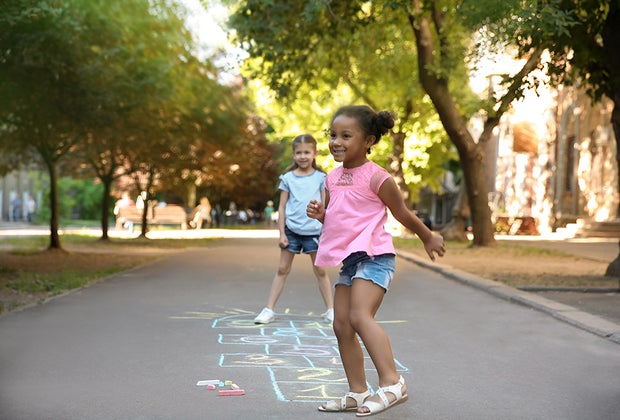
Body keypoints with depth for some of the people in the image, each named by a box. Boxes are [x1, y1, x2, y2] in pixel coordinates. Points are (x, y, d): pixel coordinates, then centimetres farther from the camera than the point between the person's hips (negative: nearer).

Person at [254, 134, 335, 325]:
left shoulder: (321, 178, 3)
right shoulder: (288, 178, 4)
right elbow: (282, 207, 6)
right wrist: (282, 233, 0)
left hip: (313, 230, -1)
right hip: (291, 230, 1)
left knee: (320, 271, 4)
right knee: (282, 269, 5)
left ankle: (330, 310, 13)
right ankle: (269, 309, 8)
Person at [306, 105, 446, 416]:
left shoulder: (376, 177, -11)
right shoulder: (333, 178, 11)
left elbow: (402, 214, 3)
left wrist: (428, 238, 15)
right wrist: (319, 213, 0)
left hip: (374, 257, -8)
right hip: (348, 260, 8)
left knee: (360, 317, -24)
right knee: (341, 325, 7)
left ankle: (391, 383, -20)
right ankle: (358, 393, 16)